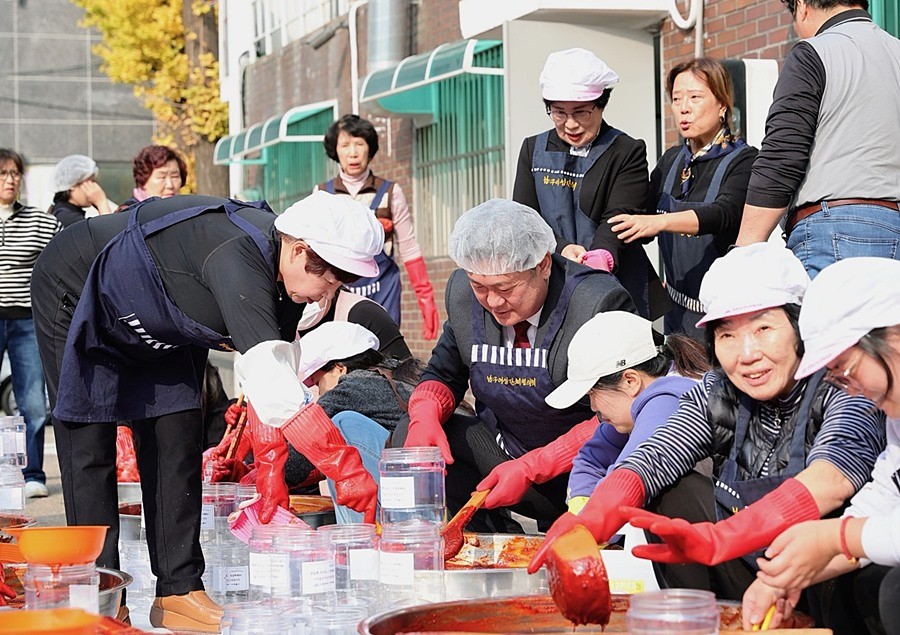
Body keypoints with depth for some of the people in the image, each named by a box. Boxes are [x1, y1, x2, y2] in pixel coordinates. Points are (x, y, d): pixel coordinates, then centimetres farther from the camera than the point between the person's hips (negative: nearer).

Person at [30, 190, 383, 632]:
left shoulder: (284, 277, -14)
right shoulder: (239, 258, -41)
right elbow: (269, 378, -52)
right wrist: (343, 465, -54)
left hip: (156, 326, 8)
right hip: (74, 293, -8)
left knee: (177, 443, 1)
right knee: (89, 451, -7)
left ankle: (179, 592, 5)